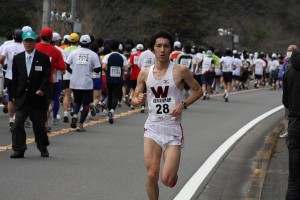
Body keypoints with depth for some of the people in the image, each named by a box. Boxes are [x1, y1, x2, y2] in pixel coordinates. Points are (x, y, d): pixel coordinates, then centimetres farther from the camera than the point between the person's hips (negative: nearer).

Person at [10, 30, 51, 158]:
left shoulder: (43, 58, -1)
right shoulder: (17, 58, 8)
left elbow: (47, 76, -5)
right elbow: (15, 78, 10)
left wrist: (42, 89, -21)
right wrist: (14, 95, 5)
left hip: (37, 97, -2)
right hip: (21, 98, 2)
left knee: (39, 124, 9)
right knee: (18, 124, -7)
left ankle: (43, 148, 26)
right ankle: (18, 150, -3)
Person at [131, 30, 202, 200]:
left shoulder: (180, 71, -5)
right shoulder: (145, 73, 4)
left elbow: (198, 91, 6)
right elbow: (135, 99, 12)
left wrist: (183, 105, -10)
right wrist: (138, 100, -12)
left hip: (173, 130, -2)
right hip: (152, 128, 2)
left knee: (167, 180, -8)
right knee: (152, 175, -7)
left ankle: (173, 173, 28)